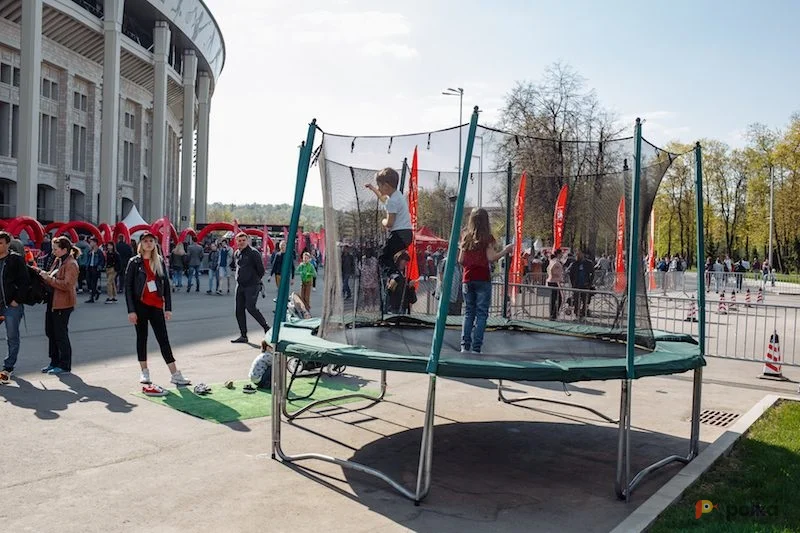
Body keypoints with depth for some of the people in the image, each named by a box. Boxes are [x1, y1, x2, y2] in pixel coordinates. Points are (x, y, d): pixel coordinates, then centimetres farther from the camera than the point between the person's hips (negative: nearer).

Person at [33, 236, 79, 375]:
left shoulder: (71, 264, -16)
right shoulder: (57, 261, 13)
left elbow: (67, 285, -24)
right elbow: (51, 277, 21)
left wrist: (48, 278, -21)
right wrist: (40, 271, 6)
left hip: (63, 304, -10)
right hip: (52, 302, 10)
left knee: (60, 334, -2)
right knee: (50, 332, 15)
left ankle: (65, 365, 9)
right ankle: (55, 362, 27)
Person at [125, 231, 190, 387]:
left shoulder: (160, 262, 7)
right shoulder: (134, 262, -1)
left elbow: (166, 285, 8)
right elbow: (128, 287, -4)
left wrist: (168, 308, 2)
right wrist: (131, 310, -10)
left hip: (156, 306, 2)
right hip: (140, 305, -2)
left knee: (163, 339, 0)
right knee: (142, 337, 7)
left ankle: (175, 375, -1)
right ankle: (144, 372, 18)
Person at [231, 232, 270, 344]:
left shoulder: (253, 253, -9)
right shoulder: (236, 254, 13)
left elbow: (261, 270, -7)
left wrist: (255, 280, 1)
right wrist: (240, 278, 16)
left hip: (252, 286, -8)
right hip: (240, 286, 8)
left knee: (250, 307, -18)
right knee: (239, 310, 5)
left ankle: (266, 328, -2)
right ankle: (243, 335, 12)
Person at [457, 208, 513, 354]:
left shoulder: (466, 237, 8)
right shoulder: (487, 238, -4)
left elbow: (461, 261, 7)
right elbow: (490, 258, -11)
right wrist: (505, 250, -1)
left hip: (468, 279, 4)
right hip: (482, 279, -4)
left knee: (468, 313, 10)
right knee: (481, 313, 0)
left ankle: (465, 346, 3)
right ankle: (476, 347, -4)